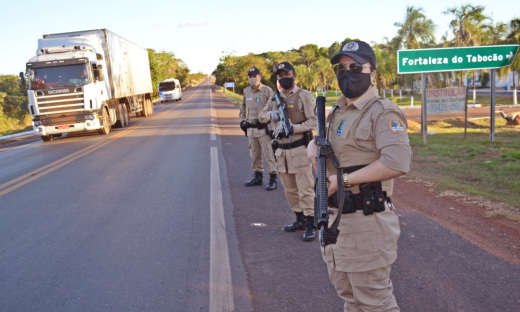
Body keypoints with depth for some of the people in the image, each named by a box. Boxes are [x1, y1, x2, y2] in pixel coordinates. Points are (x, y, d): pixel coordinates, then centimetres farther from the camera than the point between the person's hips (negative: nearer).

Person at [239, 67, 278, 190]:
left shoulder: (267, 91, -5)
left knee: (268, 154, -4)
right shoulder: (246, 91, 12)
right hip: (251, 129, 6)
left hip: (264, 129, -6)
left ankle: (273, 179, 2)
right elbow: (243, 107, 26)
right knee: (254, 154, 13)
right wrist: (242, 121, 14)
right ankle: (258, 176, 26)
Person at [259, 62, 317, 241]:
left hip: (299, 149, -7)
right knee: (289, 189, 13)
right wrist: (272, 114, -2)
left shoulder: (304, 96, -6)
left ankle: (310, 224, 3)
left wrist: (294, 128, -23)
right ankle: (300, 219, 27)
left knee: (305, 189, -5)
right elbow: (262, 116, 20)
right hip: (281, 150, 7)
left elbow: (313, 121, -12)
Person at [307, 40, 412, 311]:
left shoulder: (382, 113, -13)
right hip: (332, 218, 9)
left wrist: (343, 180, -22)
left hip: (365, 223, -8)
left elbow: (397, 162, -27)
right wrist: (313, 144, 3)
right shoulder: (336, 112, 13)